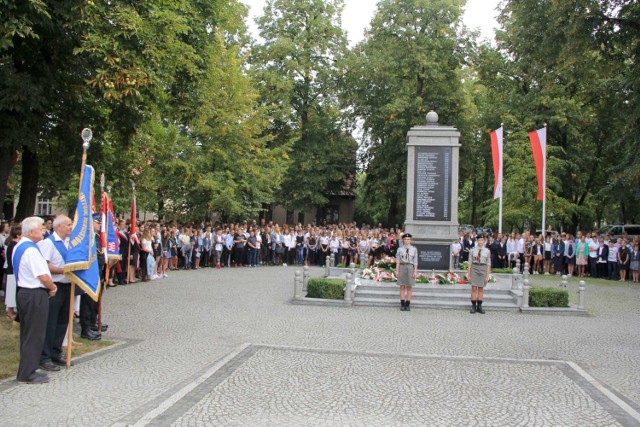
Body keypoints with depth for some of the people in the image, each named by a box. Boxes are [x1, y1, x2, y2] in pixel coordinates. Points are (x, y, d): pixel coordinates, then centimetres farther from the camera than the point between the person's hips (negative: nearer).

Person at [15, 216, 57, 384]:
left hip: (23, 292, 10)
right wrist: (52, 287, -2)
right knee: (34, 334, -1)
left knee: (26, 333, 16)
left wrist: (49, 286, 9)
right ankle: (27, 374, 6)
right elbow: (43, 277, -22)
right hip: (35, 295, -10)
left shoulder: (18, 247, 10)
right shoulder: (31, 250, -21)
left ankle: (26, 370, 25)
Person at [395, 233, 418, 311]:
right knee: (402, 287, 2)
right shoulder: (400, 249, 4)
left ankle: (408, 305, 7)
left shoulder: (414, 249, 4)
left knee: (409, 287, 2)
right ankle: (402, 305, 6)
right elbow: (397, 261, 4)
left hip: (410, 268, 0)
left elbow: (415, 261, 2)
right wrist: (397, 271, -2)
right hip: (402, 267, 0)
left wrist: (415, 271, -4)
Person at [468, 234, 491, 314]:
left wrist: (487, 276, -1)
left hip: (483, 269, 1)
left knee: (481, 289, 6)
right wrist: (469, 274, 0)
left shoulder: (487, 251, 1)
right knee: (474, 288, -1)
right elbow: (470, 263, 2)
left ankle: (479, 306, 14)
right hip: (474, 268, -1)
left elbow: (488, 264, 2)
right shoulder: (472, 251, 1)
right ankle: (473, 306, 5)